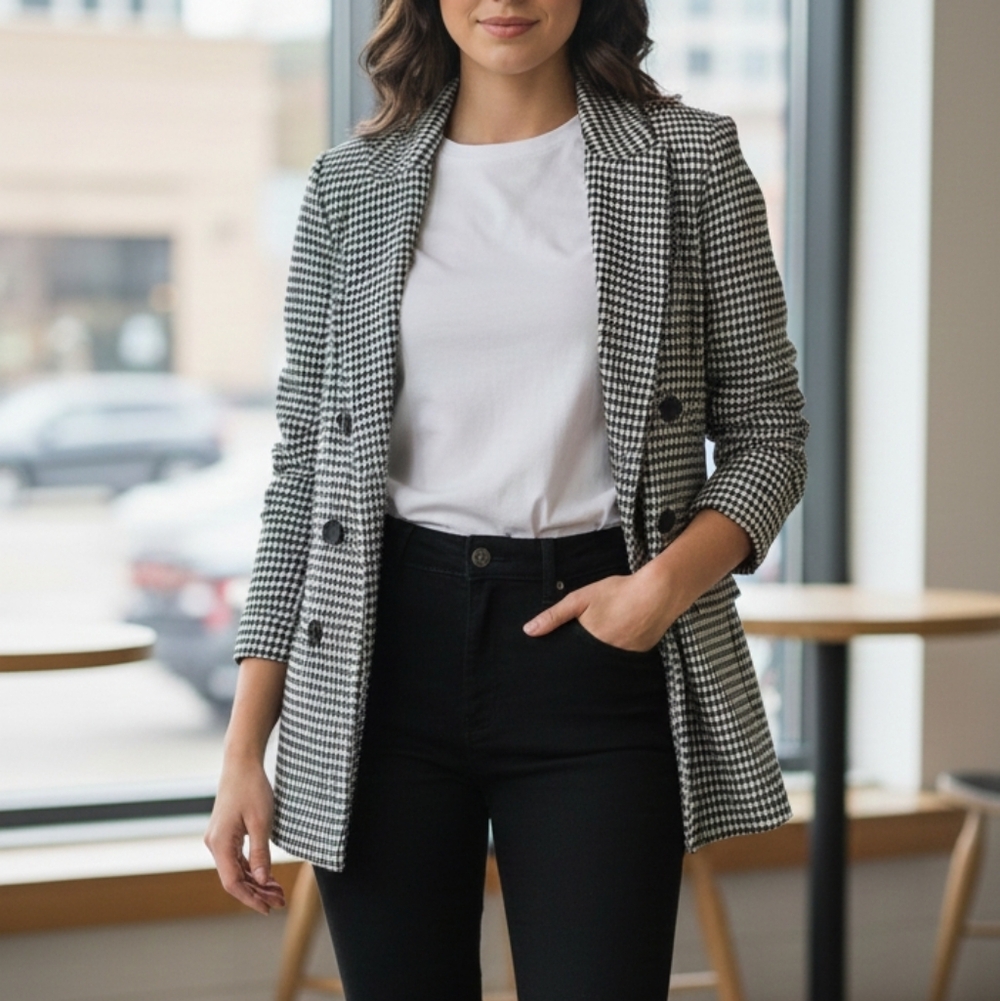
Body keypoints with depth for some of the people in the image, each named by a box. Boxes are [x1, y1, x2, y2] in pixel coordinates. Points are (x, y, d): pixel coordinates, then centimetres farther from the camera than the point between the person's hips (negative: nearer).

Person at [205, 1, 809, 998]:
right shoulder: (351, 186, 8)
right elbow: (303, 469, 8)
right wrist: (244, 749, 3)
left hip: (597, 656, -1)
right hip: (392, 651, 2)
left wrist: (669, 580, -13)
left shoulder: (690, 159, 4)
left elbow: (766, 431, 7)